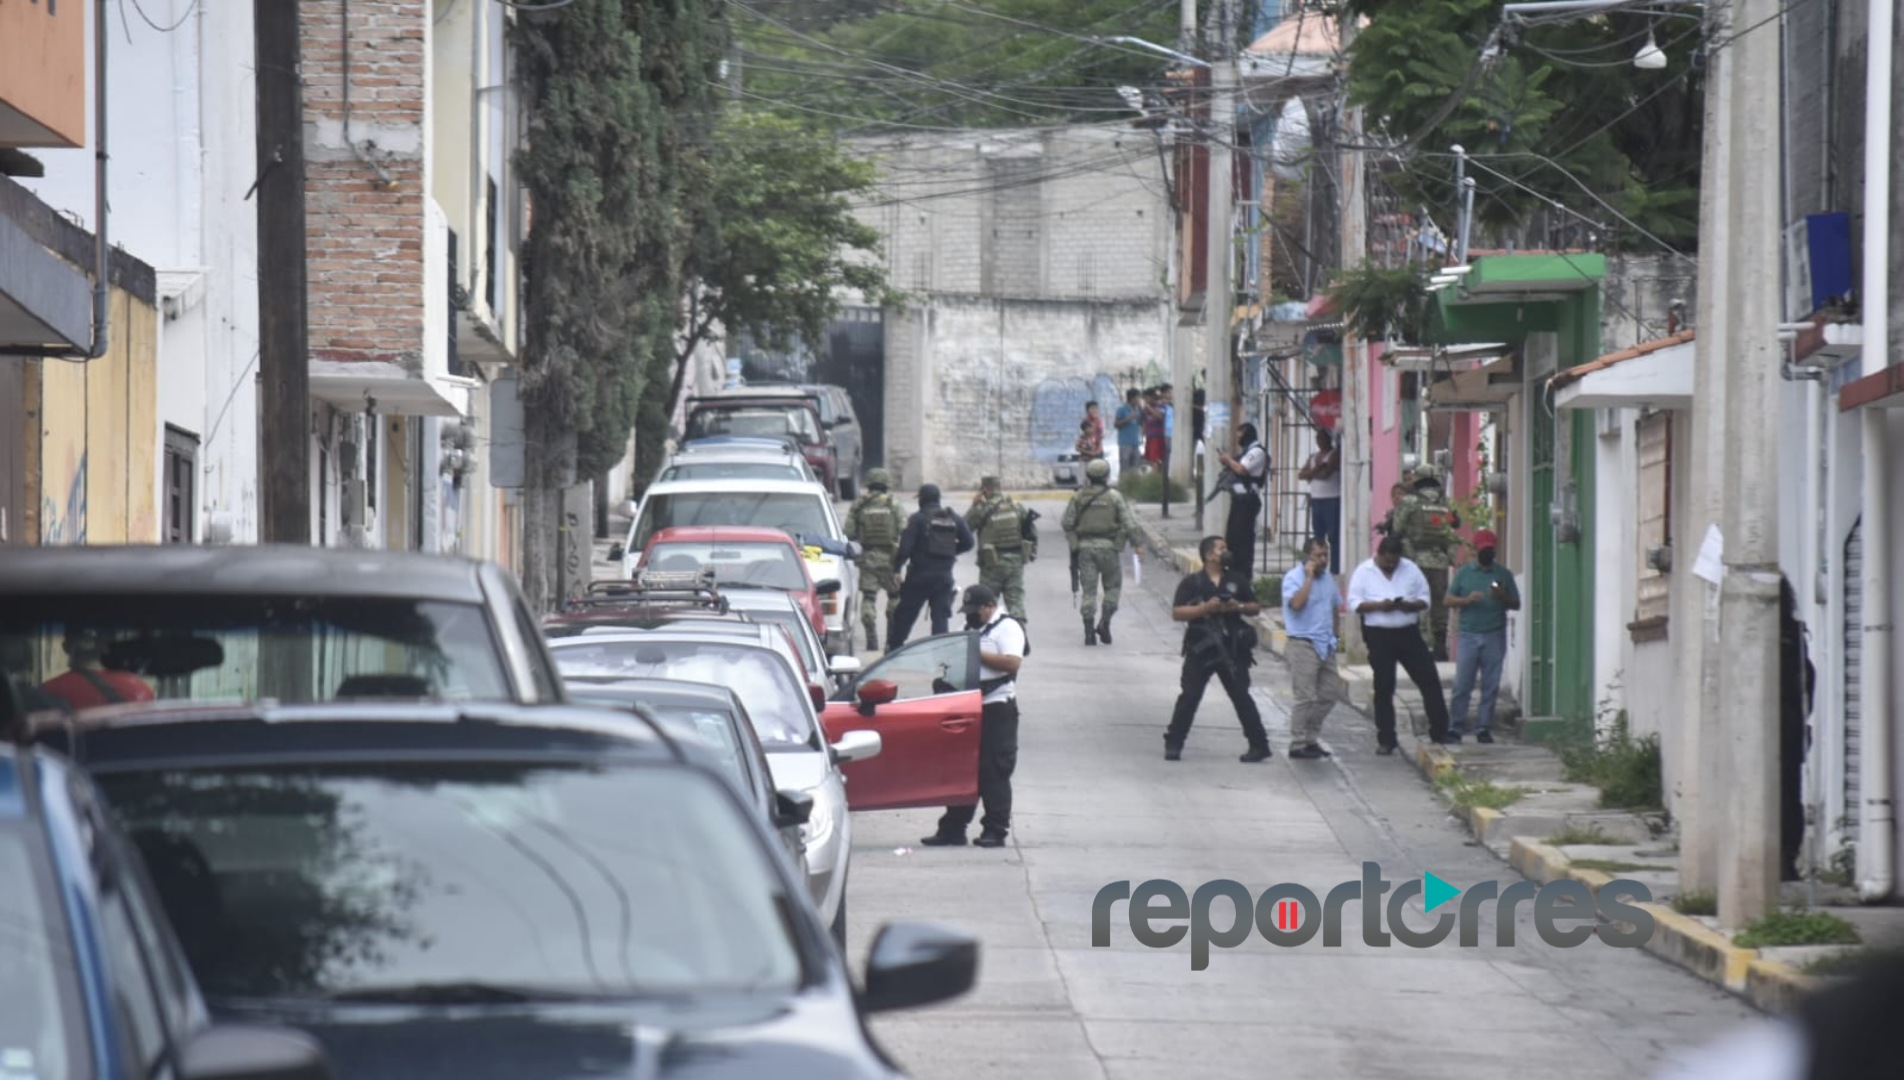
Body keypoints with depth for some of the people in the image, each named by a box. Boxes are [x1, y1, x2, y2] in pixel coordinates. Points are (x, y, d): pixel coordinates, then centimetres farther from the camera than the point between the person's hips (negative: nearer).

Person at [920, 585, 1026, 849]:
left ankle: (996, 830, -1)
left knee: (993, 773, -6)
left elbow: (1013, 662, -20)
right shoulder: (971, 630, 20)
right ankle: (952, 829, 11)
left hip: (996, 709, -8)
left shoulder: (1006, 628, -6)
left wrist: (978, 654, -18)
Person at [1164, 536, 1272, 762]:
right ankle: (1173, 744, 7)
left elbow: (1255, 607, 15)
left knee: (1241, 696, 2)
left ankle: (1259, 744, 7)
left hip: (1231, 649, 2)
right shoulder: (1191, 583, -1)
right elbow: (1177, 612, -8)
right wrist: (1204, 608, -19)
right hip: (1201, 648, -2)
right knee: (1189, 697, -2)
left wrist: (1239, 607, -6)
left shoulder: (1236, 581, 10)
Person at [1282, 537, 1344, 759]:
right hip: (1303, 644, -8)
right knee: (1306, 697, -8)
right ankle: (1297, 745, -2)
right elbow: (1296, 603, -27)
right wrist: (1309, 577, -21)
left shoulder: (1328, 578, 13)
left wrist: (1333, 633, 16)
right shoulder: (1293, 578, -9)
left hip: (1326, 646, 8)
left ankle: (1310, 739, 20)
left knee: (1329, 694, 9)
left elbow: (1336, 606, 26)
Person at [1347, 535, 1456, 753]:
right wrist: (1379, 605, -20)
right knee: (1384, 688, 2)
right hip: (1378, 635, -2)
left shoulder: (1410, 569, 5)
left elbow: (1424, 600, 7)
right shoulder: (1364, 572, -1)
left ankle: (1440, 732, 6)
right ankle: (1385, 740, 9)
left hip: (1408, 633, 2)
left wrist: (1410, 605, -15)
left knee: (1429, 680, -2)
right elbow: (1354, 604, -5)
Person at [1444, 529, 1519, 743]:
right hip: (1468, 635, -1)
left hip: (1494, 636, 1)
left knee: (1490, 686, 1)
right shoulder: (1464, 572, 8)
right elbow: (1449, 600, 7)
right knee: (1462, 684, -4)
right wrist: (1467, 600, -13)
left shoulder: (1504, 574, 9)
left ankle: (1484, 728, 6)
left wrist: (1502, 597, -11)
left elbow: (1516, 604, 10)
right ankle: (1456, 727, -1)